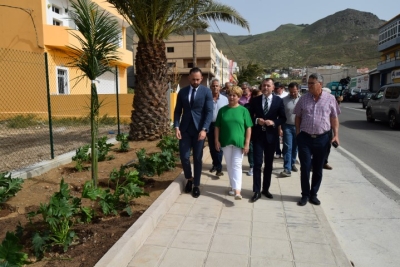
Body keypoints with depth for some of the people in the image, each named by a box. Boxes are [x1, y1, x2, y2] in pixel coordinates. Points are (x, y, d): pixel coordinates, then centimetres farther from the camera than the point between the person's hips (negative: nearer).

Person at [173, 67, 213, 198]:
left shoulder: (206, 92, -1)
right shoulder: (182, 91, 7)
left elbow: (209, 112, -7)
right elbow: (178, 111, 7)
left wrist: (204, 129, -18)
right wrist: (176, 127, -6)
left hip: (199, 129, -2)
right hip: (185, 129, 2)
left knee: (198, 158, 4)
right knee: (184, 157, -1)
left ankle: (196, 185, 19)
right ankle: (189, 178, 25)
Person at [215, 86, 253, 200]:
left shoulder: (243, 110, -1)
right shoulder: (222, 110, 4)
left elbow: (248, 128, -2)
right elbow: (217, 126, 6)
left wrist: (247, 143, -8)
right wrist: (217, 140, -2)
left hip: (239, 142, -3)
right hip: (225, 142, 3)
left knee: (236, 166, -7)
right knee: (229, 166, 11)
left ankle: (237, 191, -10)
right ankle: (233, 187, 26)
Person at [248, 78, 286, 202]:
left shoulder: (278, 100, 1)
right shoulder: (255, 100, 2)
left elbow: (283, 118, 2)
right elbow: (250, 116, 6)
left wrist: (273, 122, -16)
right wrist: (257, 120, -14)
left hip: (271, 135, 1)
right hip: (258, 135, -1)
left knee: (268, 164, 11)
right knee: (257, 163, -4)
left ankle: (266, 189, 25)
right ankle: (257, 191, 4)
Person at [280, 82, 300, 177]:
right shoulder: (284, 100, -1)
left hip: (299, 127, 1)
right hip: (287, 126, -1)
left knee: (295, 147, 14)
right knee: (287, 147, -4)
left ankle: (292, 163, 33)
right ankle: (287, 169, -4)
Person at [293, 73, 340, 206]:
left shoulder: (330, 99, -1)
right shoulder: (303, 99, 1)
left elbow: (334, 118, 4)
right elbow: (298, 117, 7)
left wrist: (336, 134, -5)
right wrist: (298, 133, 0)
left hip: (322, 138, 0)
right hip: (305, 138, 0)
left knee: (318, 169, 10)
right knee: (305, 167, 2)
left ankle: (313, 194, 26)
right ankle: (305, 194, 18)